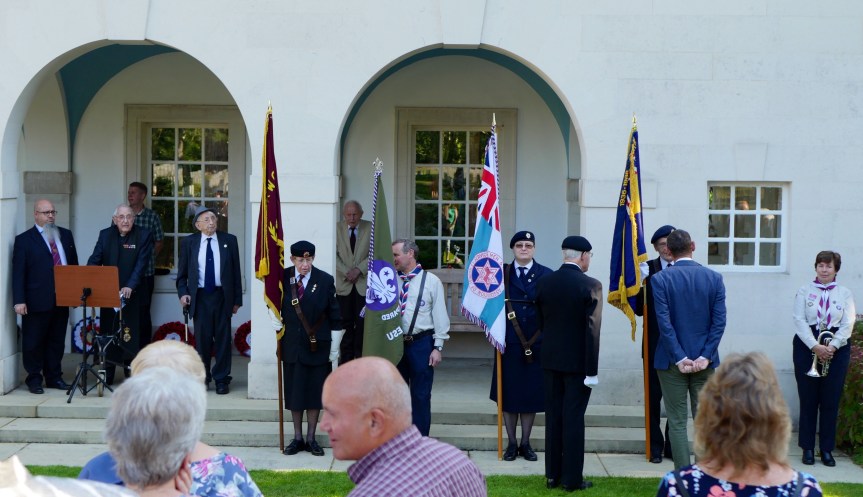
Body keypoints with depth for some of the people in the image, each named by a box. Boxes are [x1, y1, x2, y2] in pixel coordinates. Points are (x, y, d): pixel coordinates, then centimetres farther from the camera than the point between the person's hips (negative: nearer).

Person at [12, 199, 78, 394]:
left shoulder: (65, 235, 11)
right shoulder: (24, 240, -3)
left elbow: (73, 264, 15)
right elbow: (18, 273, -7)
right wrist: (19, 301, -14)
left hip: (62, 299, 4)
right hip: (37, 301, -4)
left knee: (57, 341, 12)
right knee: (33, 342, 4)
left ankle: (54, 377, 22)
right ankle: (34, 379, 15)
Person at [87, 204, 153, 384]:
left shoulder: (143, 236, -3)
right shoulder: (105, 235, 8)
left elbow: (141, 264, -12)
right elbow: (94, 260, 1)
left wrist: (130, 286, -24)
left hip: (132, 293, -3)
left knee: (130, 333, -1)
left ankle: (131, 371, 8)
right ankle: (107, 373, 16)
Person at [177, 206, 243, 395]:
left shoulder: (229, 240, 4)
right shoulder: (188, 242, 5)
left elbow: (236, 271, 5)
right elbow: (182, 272, 9)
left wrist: (237, 299, 2)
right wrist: (183, 292, -7)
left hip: (222, 296, 0)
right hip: (200, 296, 0)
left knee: (223, 337, 3)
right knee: (202, 338, 4)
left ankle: (221, 379, 12)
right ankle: (203, 378, 17)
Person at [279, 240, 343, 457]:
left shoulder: (325, 281, -7)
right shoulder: (283, 278, -3)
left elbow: (335, 317, -3)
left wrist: (334, 348, -2)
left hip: (318, 346, -2)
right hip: (291, 344, 2)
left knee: (315, 392, 6)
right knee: (294, 392, 7)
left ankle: (311, 439, 18)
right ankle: (297, 438, 20)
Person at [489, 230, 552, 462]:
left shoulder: (546, 275, 1)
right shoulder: (501, 274, 3)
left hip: (537, 345, 0)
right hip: (509, 344, 0)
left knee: (531, 395, 7)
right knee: (508, 394, 6)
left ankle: (526, 443, 20)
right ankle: (512, 444, 18)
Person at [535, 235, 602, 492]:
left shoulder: (544, 283, 1)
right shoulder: (590, 286, -13)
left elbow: (541, 323, 9)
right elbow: (592, 330, -16)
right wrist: (592, 370, -13)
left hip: (550, 360, 4)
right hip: (578, 362, -4)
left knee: (553, 417, 11)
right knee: (573, 419, 1)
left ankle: (553, 475, 17)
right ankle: (572, 478, 6)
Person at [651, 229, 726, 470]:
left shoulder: (660, 279, -7)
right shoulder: (714, 278, 0)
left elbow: (664, 322, -12)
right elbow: (719, 321, -5)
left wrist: (679, 358, -10)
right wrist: (705, 356, -6)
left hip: (672, 360, -2)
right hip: (705, 360, 2)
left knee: (677, 422, 5)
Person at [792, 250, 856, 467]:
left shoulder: (845, 294, 7)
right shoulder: (805, 291, 4)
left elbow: (848, 324, -2)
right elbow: (800, 321, -5)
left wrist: (832, 346, -16)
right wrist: (815, 346, -16)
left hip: (836, 349, 1)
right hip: (807, 347, -1)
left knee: (831, 401, 2)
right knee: (808, 400, 1)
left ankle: (827, 449, 10)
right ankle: (808, 448, 9)